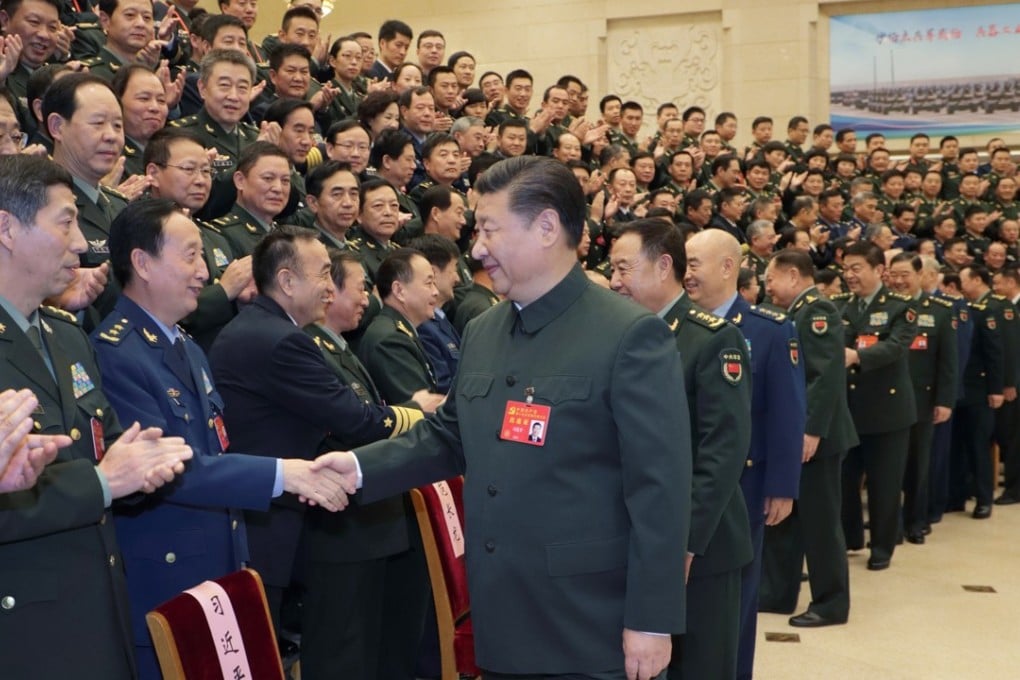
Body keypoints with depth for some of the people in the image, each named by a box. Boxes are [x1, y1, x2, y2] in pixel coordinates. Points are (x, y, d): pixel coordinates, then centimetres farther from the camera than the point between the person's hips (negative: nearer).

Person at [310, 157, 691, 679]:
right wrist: (360, 466, 3)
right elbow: (449, 437, 19)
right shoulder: (481, 333, 10)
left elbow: (660, 486, -15)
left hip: (589, 625, -6)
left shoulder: (630, 336, -13)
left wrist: (650, 619, -16)